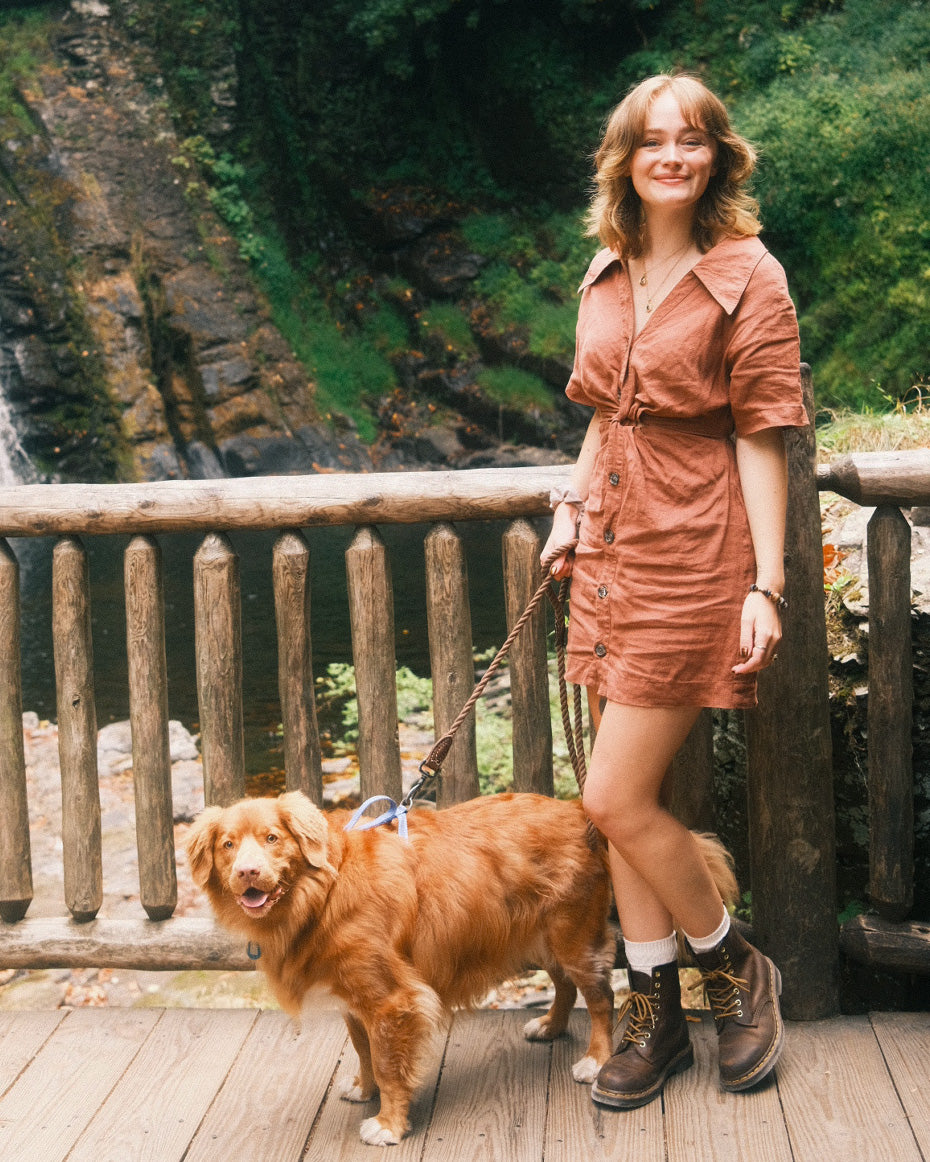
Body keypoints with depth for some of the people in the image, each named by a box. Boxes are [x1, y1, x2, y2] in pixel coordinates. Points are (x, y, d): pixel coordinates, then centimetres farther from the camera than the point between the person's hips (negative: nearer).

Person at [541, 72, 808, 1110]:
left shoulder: (746, 278, -7)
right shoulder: (605, 278, 12)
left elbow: (761, 438, -10)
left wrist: (766, 585, -14)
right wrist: (571, 506, 12)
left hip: (692, 559, -7)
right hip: (610, 556, 7)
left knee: (616, 799, -7)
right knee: (625, 800, 8)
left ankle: (737, 968, 18)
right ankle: (655, 1014, 22)